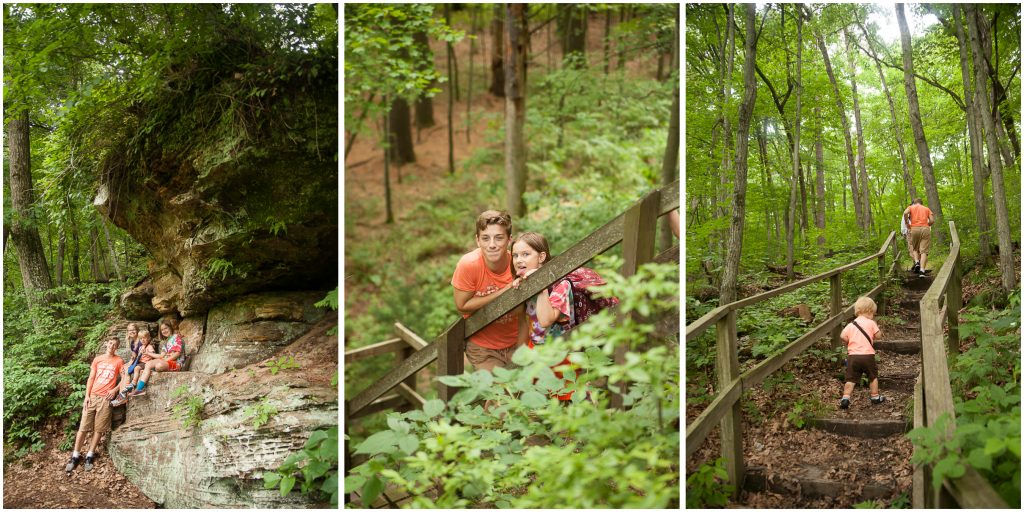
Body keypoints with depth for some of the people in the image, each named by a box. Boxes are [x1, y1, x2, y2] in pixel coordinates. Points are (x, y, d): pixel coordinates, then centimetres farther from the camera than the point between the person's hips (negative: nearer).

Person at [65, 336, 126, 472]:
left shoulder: (119, 361, 3)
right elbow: (91, 378, 7)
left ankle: (90, 456, 9)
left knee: (98, 429, 0)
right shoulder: (97, 359, 9)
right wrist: (86, 396, -1)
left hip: (105, 398, -2)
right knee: (83, 427, 0)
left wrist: (114, 390, -11)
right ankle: (75, 456, 8)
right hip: (92, 396, 2)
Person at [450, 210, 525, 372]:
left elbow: (524, 314, -10)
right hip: (482, 347, -2)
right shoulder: (469, 265, -25)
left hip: (514, 343, 2)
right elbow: (462, 306, -17)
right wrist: (503, 293, -27)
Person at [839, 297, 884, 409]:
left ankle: (845, 398, -7)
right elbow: (878, 336, 0)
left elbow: (843, 336, -5)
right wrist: (877, 328, 18)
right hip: (867, 355, -2)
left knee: (850, 379, 4)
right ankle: (875, 397, 27)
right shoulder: (871, 323, -2)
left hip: (853, 355, 2)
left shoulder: (851, 324, 5)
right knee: (873, 376, 18)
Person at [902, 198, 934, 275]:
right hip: (925, 229, 1)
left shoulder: (911, 207, 17)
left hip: (914, 229, -1)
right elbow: (932, 220, 6)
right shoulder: (927, 209, 21)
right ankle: (922, 270, -16)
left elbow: (905, 213, -8)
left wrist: (907, 223, 4)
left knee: (914, 249, 17)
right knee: (923, 251, -3)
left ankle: (917, 262, -9)